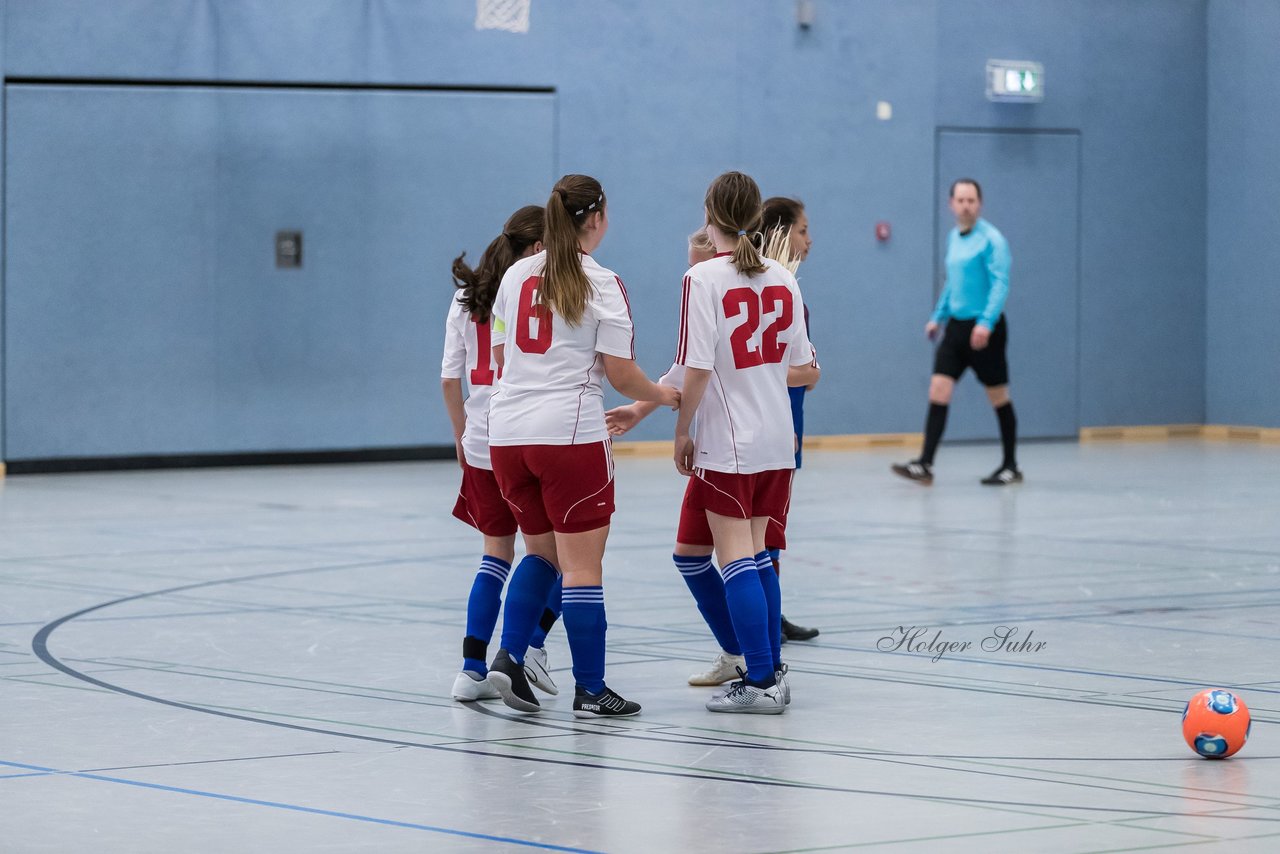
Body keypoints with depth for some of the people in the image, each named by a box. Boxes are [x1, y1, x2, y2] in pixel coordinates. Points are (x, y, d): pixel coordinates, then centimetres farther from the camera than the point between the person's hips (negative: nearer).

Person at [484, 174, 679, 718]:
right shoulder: (601, 285, -6)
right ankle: (590, 691, 3)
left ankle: (509, 656, 2)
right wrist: (664, 396, 12)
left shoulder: (516, 275, 10)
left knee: (542, 551, 20)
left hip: (508, 429, 6)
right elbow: (621, 373, -7)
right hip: (570, 434, -6)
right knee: (582, 565, 1)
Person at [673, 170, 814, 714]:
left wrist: (682, 430, -5)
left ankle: (760, 683, -7)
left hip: (727, 443, -6)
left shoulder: (703, 278, -12)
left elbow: (696, 368, -16)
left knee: (737, 559, -3)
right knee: (757, 555, 16)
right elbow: (799, 364, 11)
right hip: (776, 441, 6)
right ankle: (771, 671, 17)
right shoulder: (782, 278, 5)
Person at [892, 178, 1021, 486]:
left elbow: (1000, 283, -19)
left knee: (998, 398, 4)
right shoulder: (953, 238, 12)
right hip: (956, 326, 7)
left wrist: (987, 322, -29)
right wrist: (938, 317, 22)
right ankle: (925, 465, -9)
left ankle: (1010, 467, 16)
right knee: (938, 391, -5)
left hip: (984, 330, -7)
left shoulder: (991, 239, -11)